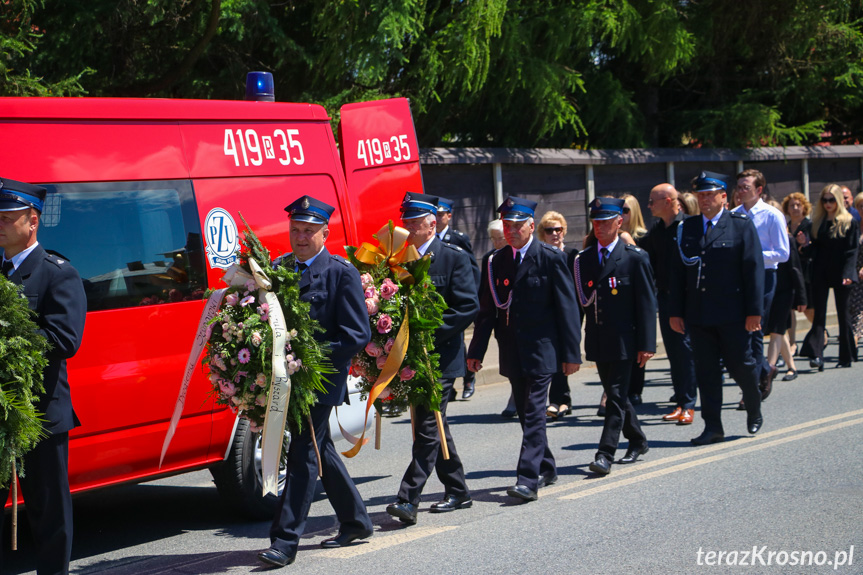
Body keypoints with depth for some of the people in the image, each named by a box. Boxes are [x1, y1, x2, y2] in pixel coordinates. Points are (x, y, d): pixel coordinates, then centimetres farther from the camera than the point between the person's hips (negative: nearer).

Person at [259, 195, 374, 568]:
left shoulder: (342, 274, -7)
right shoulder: (279, 268, 11)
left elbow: (358, 335, -12)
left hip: (322, 380, -7)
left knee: (303, 456, -8)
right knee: (320, 450, 16)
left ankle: (285, 540, -8)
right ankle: (356, 523, 31)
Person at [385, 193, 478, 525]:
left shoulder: (454, 257, -6)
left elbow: (469, 307, -11)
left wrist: (432, 330, -18)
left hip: (441, 357, -6)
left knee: (428, 426, -10)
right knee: (433, 426, 14)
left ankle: (408, 499, -15)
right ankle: (457, 491, 26)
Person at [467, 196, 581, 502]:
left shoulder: (550, 258, -5)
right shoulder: (495, 262, 9)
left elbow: (567, 307, -5)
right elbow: (486, 309, 11)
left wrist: (571, 352, -9)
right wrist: (476, 350, 5)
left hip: (541, 350, -5)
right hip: (512, 351, 5)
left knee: (534, 413, -10)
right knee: (526, 413, 13)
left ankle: (528, 479, -14)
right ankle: (546, 468, 28)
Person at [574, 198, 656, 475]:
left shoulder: (635, 258, -5)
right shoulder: (583, 259, 9)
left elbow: (647, 303, -6)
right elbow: (580, 301, 11)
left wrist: (646, 344, -11)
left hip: (623, 340, -5)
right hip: (597, 339, 6)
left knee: (617, 396, -7)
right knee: (614, 394, 14)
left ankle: (605, 454, -9)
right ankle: (637, 441, 32)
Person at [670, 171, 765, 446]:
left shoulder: (741, 225, -2)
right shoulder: (687, 228, 9)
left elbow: (754, 269, -5)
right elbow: (678, 272, 10)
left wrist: (754, 311, -10)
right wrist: (676, 312, 4)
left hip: (732, 314, -3)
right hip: (698, 315, 3)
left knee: (741, 365, 4)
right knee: (706, 371, 4)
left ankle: (754, 410, 30)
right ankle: (712, 426, 10)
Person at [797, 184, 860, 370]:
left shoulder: (848, 222, -2)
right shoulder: (818, 222, 10)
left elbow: (852, 251, -7)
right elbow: (815, 250, 11)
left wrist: (847, 274, -16)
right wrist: (805, 244, -10)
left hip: (840, 273, -3)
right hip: (821, 274, 3)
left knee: (843, 314, 6)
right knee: (819, 314, -5)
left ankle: (847, 356, 15)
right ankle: (816, 355, -14)